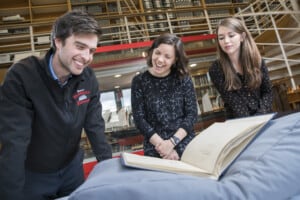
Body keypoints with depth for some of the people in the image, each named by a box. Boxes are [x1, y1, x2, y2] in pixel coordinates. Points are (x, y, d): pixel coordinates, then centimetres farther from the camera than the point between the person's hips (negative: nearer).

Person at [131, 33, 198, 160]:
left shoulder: (184, 79, 2)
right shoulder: (139, 81, 0)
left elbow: (192, 114, -1)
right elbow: (139, 119, -3)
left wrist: (172, 142, -12)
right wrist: (161, 145, -12)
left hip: (186, 145, 1)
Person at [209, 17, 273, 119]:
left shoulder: (257, 60, 2)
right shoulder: (216, 69, -8)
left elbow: (267, 91, 4)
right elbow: (233, 103, -10)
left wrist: (261, 116, -10)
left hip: (262, 118, 2)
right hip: (239, 122, -2)